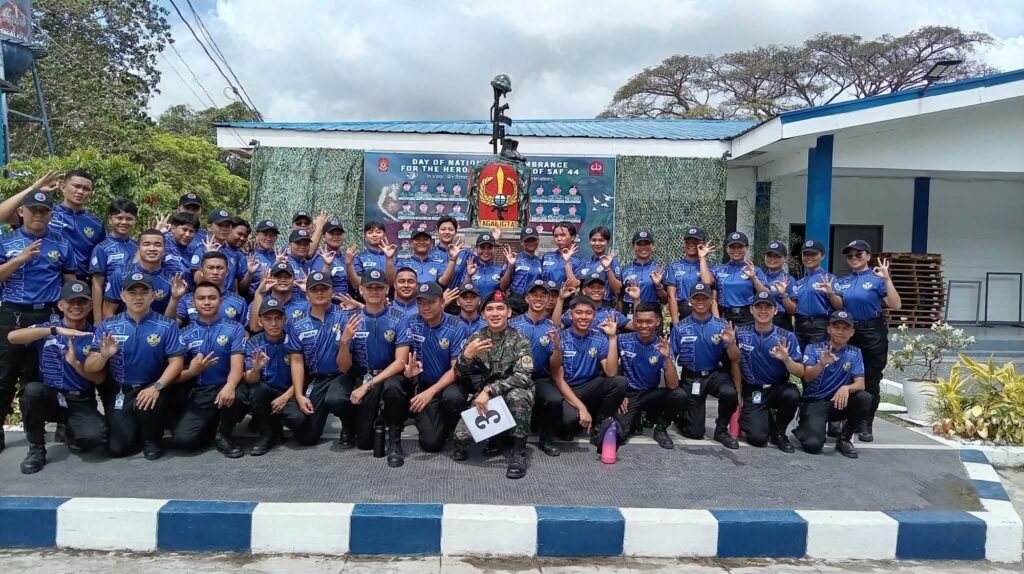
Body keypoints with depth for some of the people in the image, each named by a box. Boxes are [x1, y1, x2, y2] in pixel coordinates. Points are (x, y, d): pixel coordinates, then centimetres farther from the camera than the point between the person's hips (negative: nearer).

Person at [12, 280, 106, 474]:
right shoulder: (47, 329, 3)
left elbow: (99, 379, -2)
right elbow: (12, 336, -18)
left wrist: (75, 363, -20)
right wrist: (56, 330, -27)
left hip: (81, 403, -1)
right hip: (49, 397, 1)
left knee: (94, 437, -29)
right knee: (32, 390, -34)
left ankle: (70, 432, 10)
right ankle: (36, 448, -10)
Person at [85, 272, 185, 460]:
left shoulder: (167, 326, -4)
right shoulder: (107, 326, 1)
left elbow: (176, 361, -9)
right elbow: (89, 368, -1)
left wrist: (157, 387, -24)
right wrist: (104, 356, -24)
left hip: (151, 389, -2)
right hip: (119, 392, 2)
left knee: (146, 405, -36)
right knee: (117, 448, -10)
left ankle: (152, 439, -2)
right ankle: (134, 426, 27)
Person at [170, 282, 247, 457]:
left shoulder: (234, 329, 2)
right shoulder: (185, 333, 8)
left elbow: (237, 365, -11)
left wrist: (229, 386, -34)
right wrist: (192, 371, -21)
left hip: (225, 388, -2)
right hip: (198, 394, 2)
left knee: (237, 396, -38)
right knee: (182, 439, -21)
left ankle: (223, 436, -5)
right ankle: (212, 425, 16)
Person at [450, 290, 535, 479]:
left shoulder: (519, 339, -11)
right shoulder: (476, 338, -1)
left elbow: (522, 377, -23)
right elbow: (459, 375, -5)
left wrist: (489, 390, -31)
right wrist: (466, 355, -27)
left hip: (513, 395, -2)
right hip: (484, 399, 2)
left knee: (517, 396, -38)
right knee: (461, 435, -22)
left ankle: (519, 452, -20)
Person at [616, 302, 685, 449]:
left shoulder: (663, 347, -10)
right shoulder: (623, 341, -10)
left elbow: (672, 386, -20)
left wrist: (667, 357, -32)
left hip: (651, 394, 1)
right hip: (628, 394, -1)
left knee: (679, 395, -28)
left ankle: (660, 428, -1)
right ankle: (636, 418, 9)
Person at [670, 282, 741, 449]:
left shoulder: (722, 326, -5)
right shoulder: (680, 328, -6)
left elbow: (734, 360, -8)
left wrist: (731, 343, -28)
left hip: (716, 374, 1)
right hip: (690, 378, 0)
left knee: (730, 393, -35)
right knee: (695, 432, 1)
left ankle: (721, 429, -5)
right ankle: (680, 412, 38)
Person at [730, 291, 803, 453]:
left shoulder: (787, 336, -6)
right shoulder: (741, 333, -4)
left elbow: (800, 373, -9)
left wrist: (786, 359, -29)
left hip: (778, 389, 1)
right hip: (752, 391, -1)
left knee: (792, 394, -34)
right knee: (757, 437, -20)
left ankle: (779, 432, -4)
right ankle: (766, 418, 18)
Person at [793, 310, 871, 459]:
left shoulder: (855, 353, 2)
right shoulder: (812, 349, -5)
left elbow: (860, 384, -8)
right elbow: (807, 377, -19)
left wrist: (846, 388, -32)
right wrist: (822, 363, -40)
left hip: (838, 402, 3)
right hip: (814, 403, -3)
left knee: (865, 398, -27)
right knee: (813, 444, -27)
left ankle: (844, 438, -5)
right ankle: (804, 428, 12)